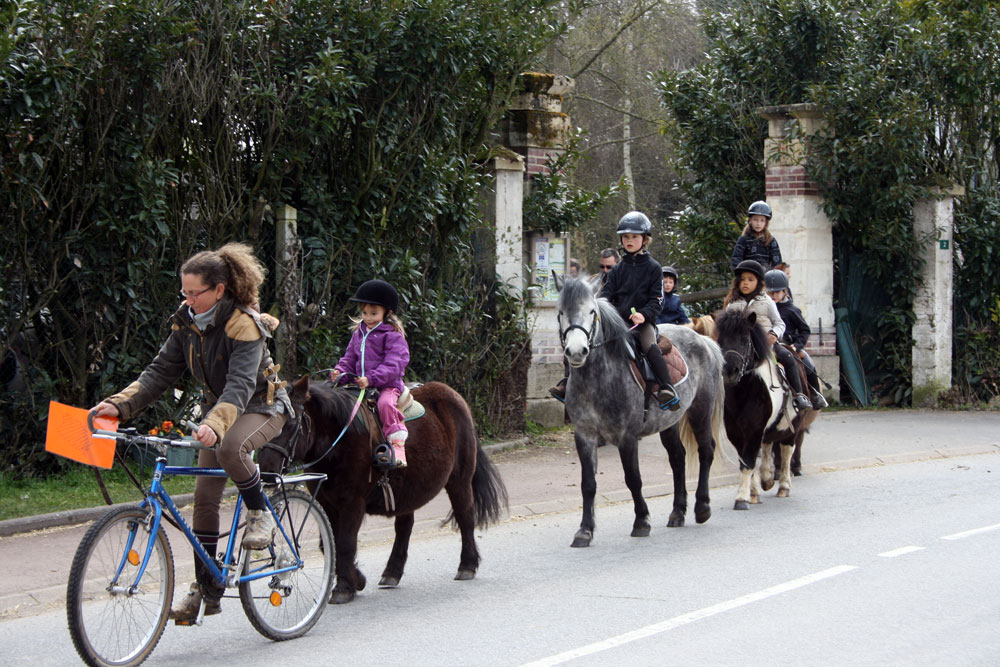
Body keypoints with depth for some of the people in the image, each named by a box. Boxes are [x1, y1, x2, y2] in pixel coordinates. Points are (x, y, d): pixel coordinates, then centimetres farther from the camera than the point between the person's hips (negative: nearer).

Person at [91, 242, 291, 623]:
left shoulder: (243, 324, -25)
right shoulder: (186, 322, -4)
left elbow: (240, 384, -36)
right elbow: (161, 371, -4)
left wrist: (215, 424, -53)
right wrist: (119, 405, -18)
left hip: (261, 408, -7)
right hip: (219, 411, 7)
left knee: (230, 447, -39)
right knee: (204, 500, -1)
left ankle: (260, 513, -13)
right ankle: (206, 591, 5)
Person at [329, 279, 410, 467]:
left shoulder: (392, 335, -4)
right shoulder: (358, 333, 18)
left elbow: (393, 365, -15)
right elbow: (349, 359, 21)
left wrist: (371, 379, -26)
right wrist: (339, 373, -2)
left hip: (387, 385, -6)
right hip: (361, 385, 6)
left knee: (385, 403, -36)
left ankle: (397, 445, -32)